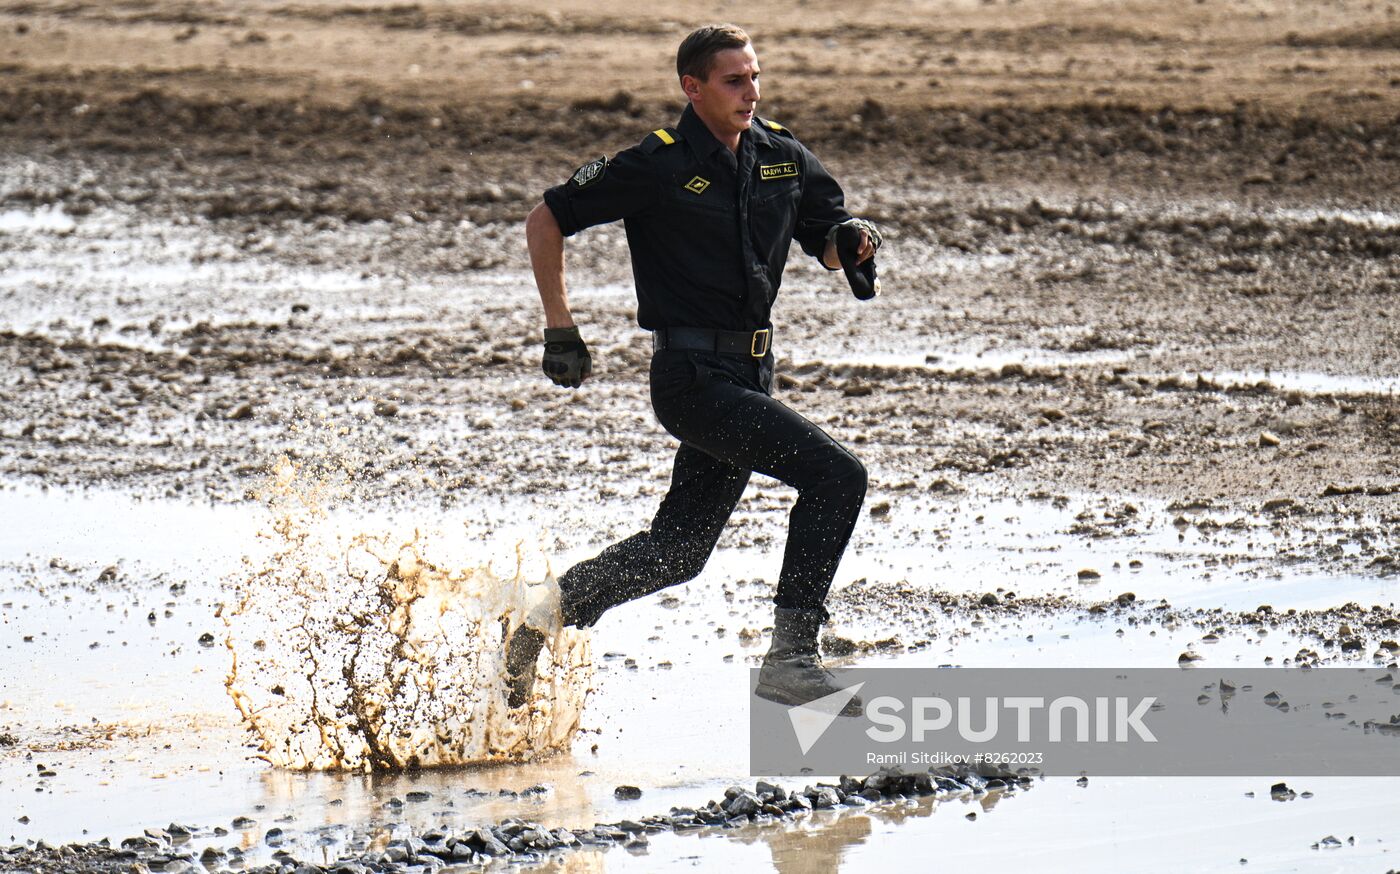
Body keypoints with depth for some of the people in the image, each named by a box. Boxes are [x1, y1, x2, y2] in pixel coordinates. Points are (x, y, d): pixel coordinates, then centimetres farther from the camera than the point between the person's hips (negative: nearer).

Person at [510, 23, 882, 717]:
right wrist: (560, 332, -6)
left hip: (750, 373, 8)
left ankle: (547, 616, 29)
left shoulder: (783, 158, 7)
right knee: (836, 475, -20)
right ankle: (789, 658, -16)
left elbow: (825, 240, 17)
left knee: (678, 550, 13)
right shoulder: (659, 166, -11)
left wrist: (850, 241, -8)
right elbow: (545, 222, -3)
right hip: (692, 376, -8)